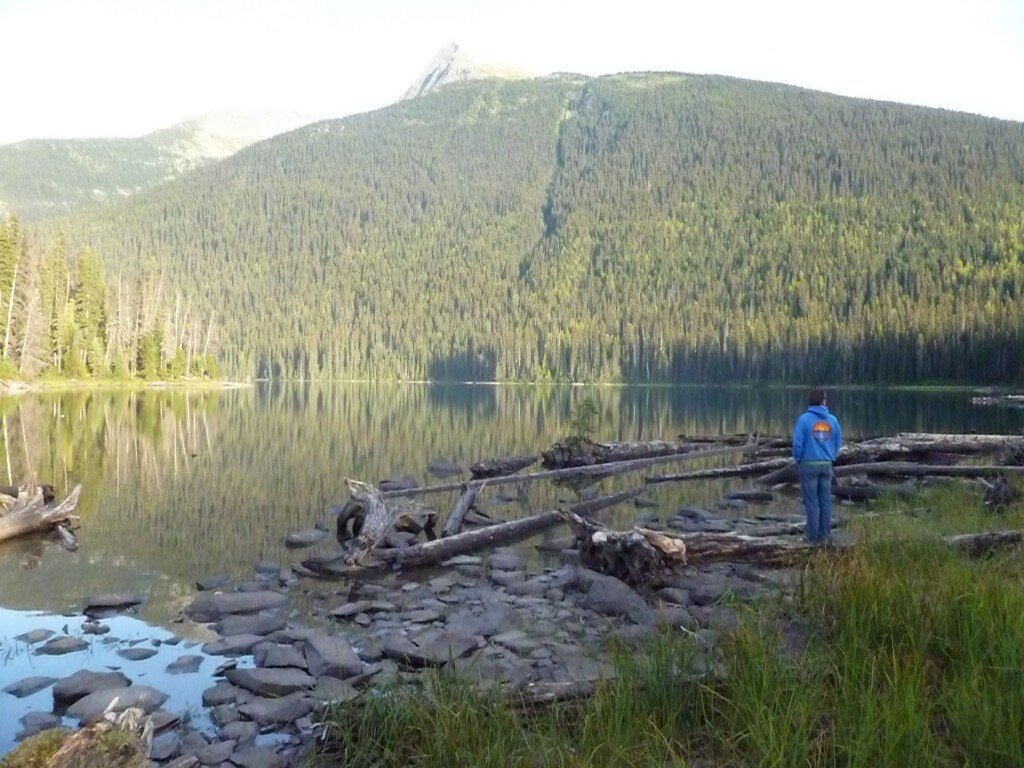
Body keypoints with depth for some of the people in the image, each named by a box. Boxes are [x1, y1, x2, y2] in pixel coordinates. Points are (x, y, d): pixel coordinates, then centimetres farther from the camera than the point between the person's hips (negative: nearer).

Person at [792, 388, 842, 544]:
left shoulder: (804, 419, -11)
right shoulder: (832, 420, 1)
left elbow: (797, 443, -12)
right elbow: (838, 442, 7)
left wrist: (798, 459, 4)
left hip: (808, 465, -3)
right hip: (826, 465, 3)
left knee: (811, 502, 2)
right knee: (825, 501, 10)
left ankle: (814, 536, 5)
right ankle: (826, 535, 13)